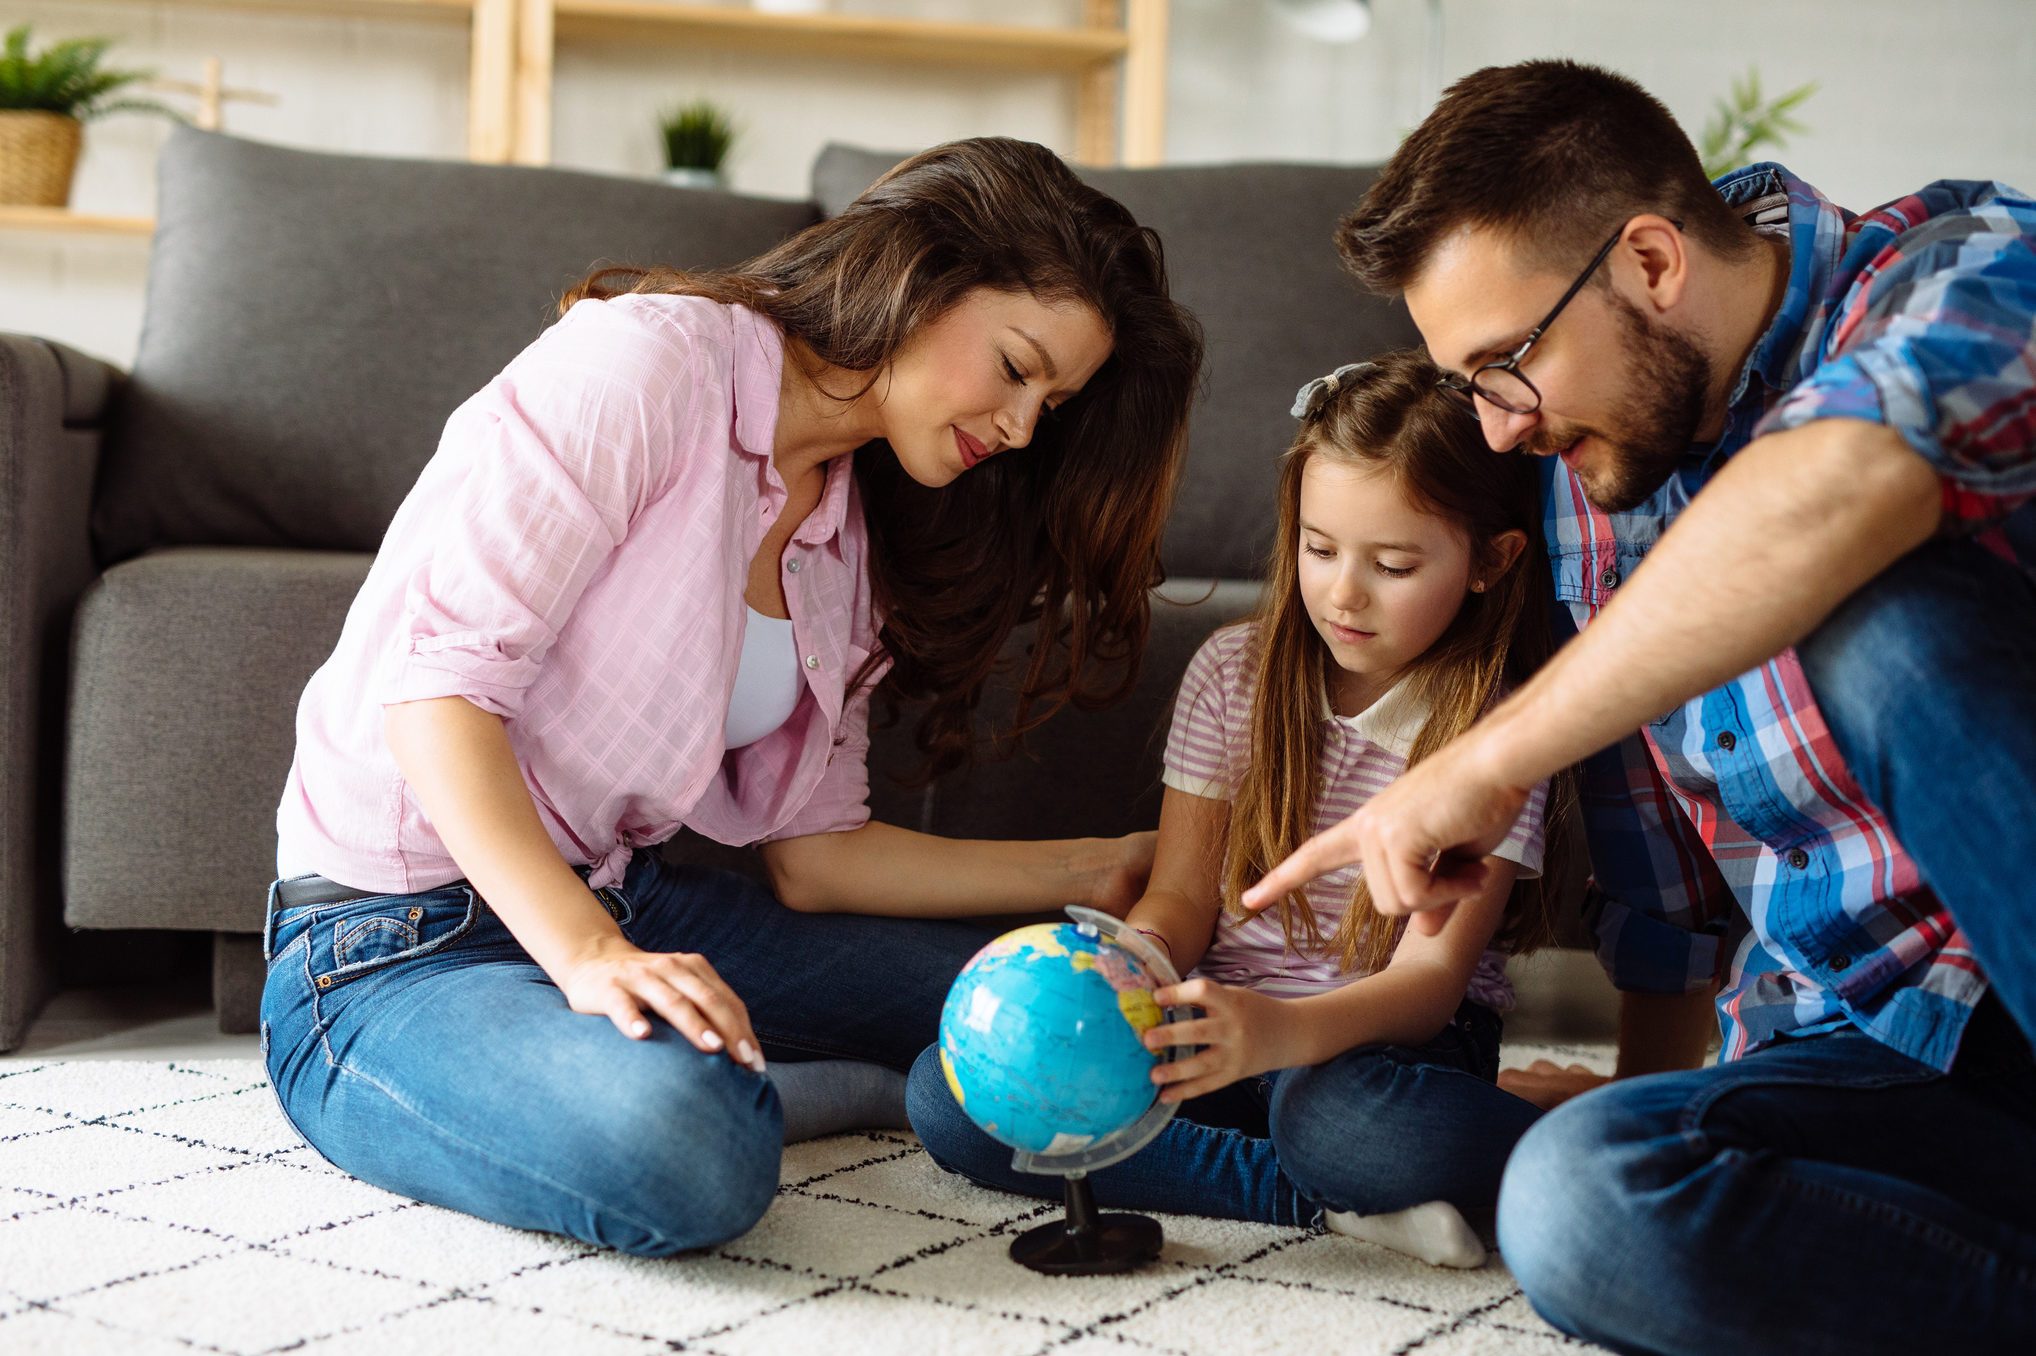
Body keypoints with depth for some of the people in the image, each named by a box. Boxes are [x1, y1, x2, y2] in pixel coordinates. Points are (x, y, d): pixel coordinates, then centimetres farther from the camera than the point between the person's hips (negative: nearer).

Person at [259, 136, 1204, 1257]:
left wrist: (1094, 873, 6)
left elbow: (812, 853, 9)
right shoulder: (642, 362, -14)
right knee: (688, 1155, -37)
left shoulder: (848, 543, 12)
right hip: (395, 944, -8)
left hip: (618, 903, 8)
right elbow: (436, 681, -22)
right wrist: (588, 955, -32)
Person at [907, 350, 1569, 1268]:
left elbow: (1431, 974, -15)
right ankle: (1331, 1198, -23)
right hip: (1221, 1021, 6)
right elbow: (1182, 893, 4)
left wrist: (1279, 1031, -36)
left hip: (1385, 1034, -5)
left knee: (1338, 1119, -44)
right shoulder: (1234, 672, 4)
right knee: (946, 1095, -20)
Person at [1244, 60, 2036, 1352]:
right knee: (1575, 1197, -27)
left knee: (1882, 619, -31)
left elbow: (1852, 482, -37)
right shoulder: (1597, 461, 10)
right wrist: (1649, 1085, 22)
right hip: (1870, 1051, 5)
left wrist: (1488, 758, -31)